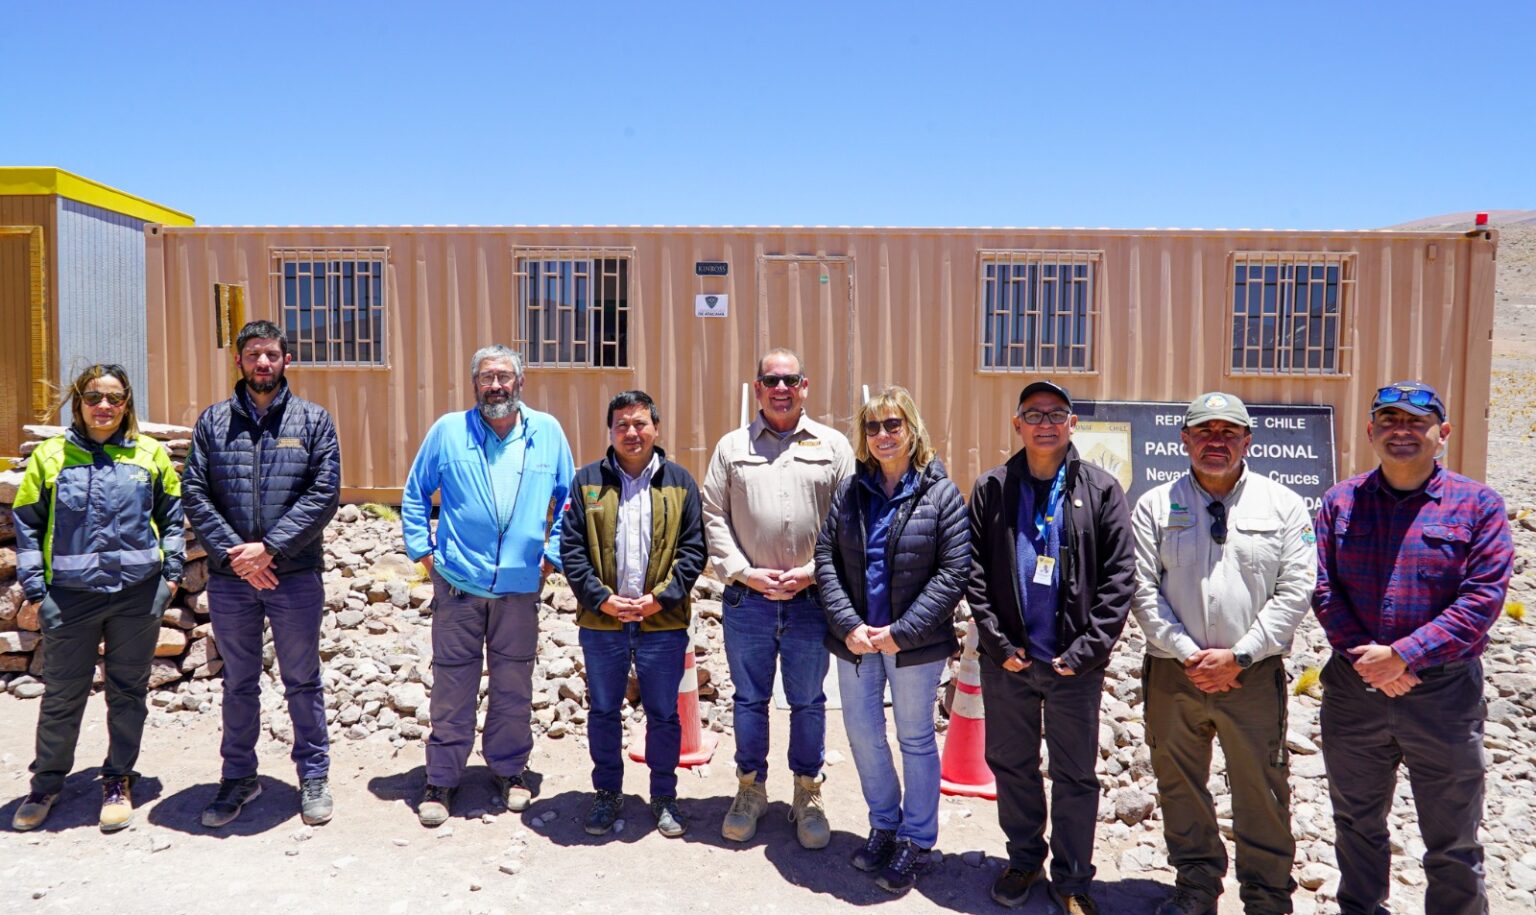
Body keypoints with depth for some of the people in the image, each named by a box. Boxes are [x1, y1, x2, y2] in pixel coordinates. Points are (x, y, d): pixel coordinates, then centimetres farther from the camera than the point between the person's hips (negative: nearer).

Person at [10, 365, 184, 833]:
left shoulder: (150, 453, 3)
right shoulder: (50, 455, 2)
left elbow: (173, 516, 11)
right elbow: (27, 525, 5)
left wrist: (172, 570, 2)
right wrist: (33, 588, -1)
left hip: (139, 591, 0)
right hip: (69, 595, 0)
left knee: (128, 691, 10)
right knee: (62, 694, 9)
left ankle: (118, 781, 25)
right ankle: (46, 782, 29)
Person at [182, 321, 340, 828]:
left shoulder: (313, 419, 0)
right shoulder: (213, 421, 6)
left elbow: (324, 493, -8)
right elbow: (194, 494, 0)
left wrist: (270, 547, -15)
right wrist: (232, 553, -12)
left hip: (295, 575, -2)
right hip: (230, 577, 2)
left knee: (303, 682, 9)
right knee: (239, 684, 15)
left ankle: (314, 776, 23)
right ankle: (238, 777, 30)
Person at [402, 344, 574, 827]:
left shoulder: (548, 432, 2)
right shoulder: (448, 431, 0)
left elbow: (568, 498, 10)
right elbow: (415, 494, 8)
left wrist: (553, 554, 5)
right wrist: (422, 550, 2)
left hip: (521, 585, 1)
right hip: (458, 582, -1)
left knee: (514, 684, 11)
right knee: (452, 684, 5)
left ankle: (509, 770, 29)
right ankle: (440, 780, 19)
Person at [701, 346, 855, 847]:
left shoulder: (833, 446, 4)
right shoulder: (732, 447, 6)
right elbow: (714, 518, 4)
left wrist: (814, 571, -10)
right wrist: (744, 572, -8)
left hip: (812, 600, 0)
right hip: (746, 599, 1)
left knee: (808, 702, 11)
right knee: (750, 699, 12)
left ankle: (807, 795, 26)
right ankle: (750, 788, 29)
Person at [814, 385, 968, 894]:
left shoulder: (941, 494, -7)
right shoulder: (850, 490, 4)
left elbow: (954, 572, -11)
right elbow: (826, 559, 1)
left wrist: (902, 632, -17)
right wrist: (848, 624, -12)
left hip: (915, 643, -4)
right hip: (855, 638, 4)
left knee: (915, 739, 10)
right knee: (863, 733, 14)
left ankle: (917, 841, 28)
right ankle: (884, 826, 36)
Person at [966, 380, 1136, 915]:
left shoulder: (1100, 490, -1)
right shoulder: (991, 490, 2)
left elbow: (1120, 576, -4)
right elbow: (974, 571, 0)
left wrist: (1088, 648, -11)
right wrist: (998, 642, -8)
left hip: (1074, 663, -1)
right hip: (1008, 659, 2)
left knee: (1075, 775, 8)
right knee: (1011, 766, 15)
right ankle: (1024, 860, 34)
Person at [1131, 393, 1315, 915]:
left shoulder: (1283, 505, 1)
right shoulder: (1156, 506, 2)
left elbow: (1295, 591, -4)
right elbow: (1143, 591, -1)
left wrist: (1239, 656, -11)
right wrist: (1187, 654, -10)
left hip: (1254, 674, -1)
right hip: (1173, 673, 1)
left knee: (1261, 788, 7)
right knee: (1180, 785, 12)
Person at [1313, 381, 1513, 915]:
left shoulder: (1477, 504, -4)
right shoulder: (1341, 502, 3)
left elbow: (1484, 598, -12)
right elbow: (1323, 588, -2)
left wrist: (1403, 655, -19)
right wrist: (1364, 656, -15)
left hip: (1444, 692, -3)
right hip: (1353, 688, 3)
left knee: (1453, 842, 10)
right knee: (1356, 821, 20)